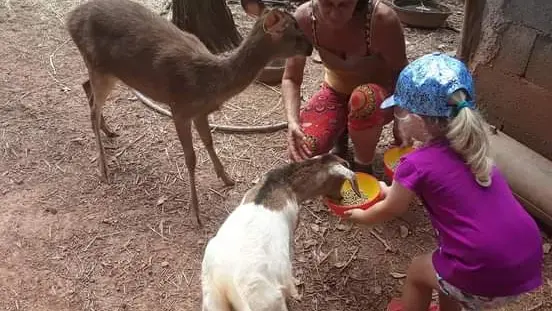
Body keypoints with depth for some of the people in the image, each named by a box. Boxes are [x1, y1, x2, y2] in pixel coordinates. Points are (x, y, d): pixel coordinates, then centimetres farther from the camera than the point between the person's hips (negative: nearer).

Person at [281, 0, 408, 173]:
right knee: (301, 152, -20)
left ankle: (363, 167, -9)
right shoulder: (304, 18, -23)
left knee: (363, 100, -40)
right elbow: (291, 79, -17)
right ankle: (341, 133, 15)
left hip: (382, 95, -2)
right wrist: (292, 121, -33)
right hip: (336, 91, 2)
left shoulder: (382, 19, -31)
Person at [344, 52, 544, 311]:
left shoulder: (417, 164, -14)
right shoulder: (469, 146, 5)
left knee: (418, 271, 22)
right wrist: (392, 190, 38)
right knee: (445, 263, 31)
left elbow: (391, 211, 5)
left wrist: (362, 216, 24)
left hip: (486, 279, -6)